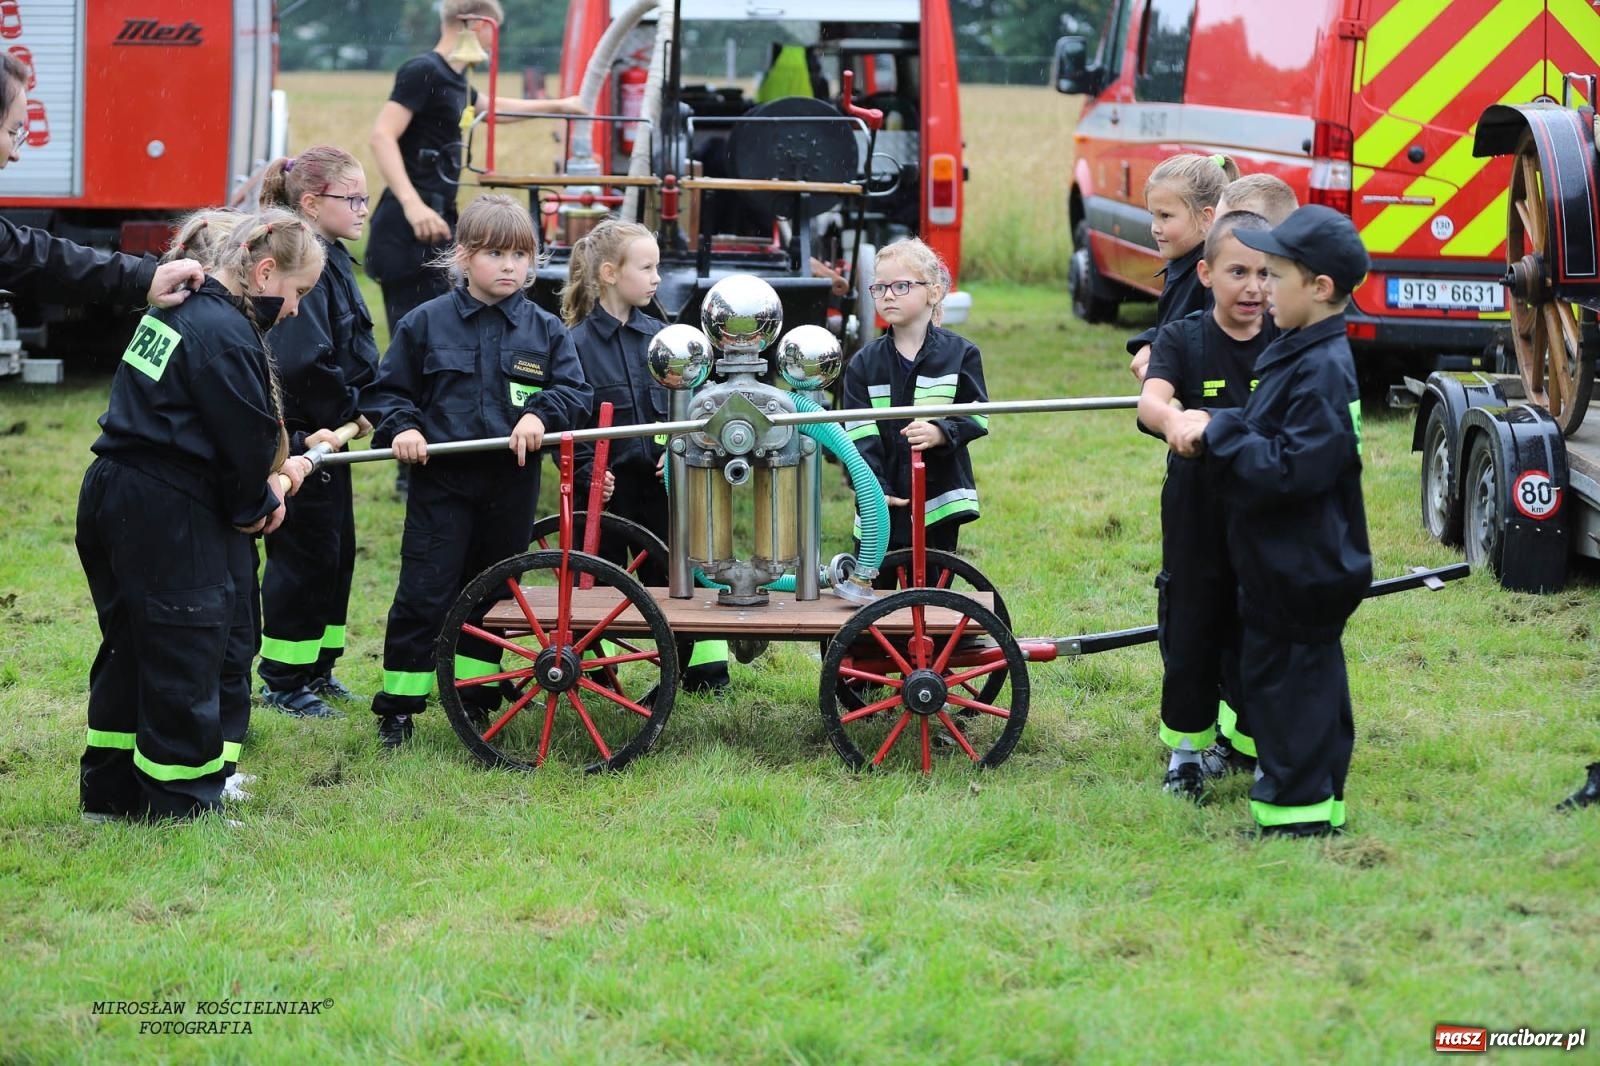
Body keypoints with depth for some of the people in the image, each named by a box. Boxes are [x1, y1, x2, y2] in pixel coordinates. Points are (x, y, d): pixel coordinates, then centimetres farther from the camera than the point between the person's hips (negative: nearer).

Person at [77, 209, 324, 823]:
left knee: (130, 647, 18)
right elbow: (247, 441, -13)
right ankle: (183, 806, 6)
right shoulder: (227, 335, -18)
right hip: (168, 518, -10)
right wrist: (257, 507, 4)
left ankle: (108, 794, 27)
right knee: (185, 660, -1)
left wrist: (266, 476, 10)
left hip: (111, 494, 10)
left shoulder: (177, 310, 13)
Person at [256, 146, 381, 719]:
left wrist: (350, 410, 6)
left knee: (336, 549, 16)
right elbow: (304, 361, -28)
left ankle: (317, 666, 28)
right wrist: (349, 409, -15)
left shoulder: (331, 260, 12)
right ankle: (282, 681, 8)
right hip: (302, 435, -10)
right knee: (304, 554, -1)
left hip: (328, 434, 10)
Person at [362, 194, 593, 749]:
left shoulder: (546, 330, 5)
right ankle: (398, 707, 3)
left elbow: (575, 392, 2)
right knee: (424, 595, -5)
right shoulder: (427, 323, 1)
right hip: (442, 481, -2)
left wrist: (541, 414, -17)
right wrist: (401, 428, -12)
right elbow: (387, 390, 6)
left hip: (512, 486, 2)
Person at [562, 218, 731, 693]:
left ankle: (705, 671, 10)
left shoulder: (660, 336, 6)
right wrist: (587, 474, -17)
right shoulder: (577, 343, -7)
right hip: (608, 487, -3)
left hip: (660, 480, 3)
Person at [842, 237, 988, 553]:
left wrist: (941, 432, -24)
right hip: (882, 502, 1)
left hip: (939, 499, -1)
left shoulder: (960, 354, 0)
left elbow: (976, 416, -4)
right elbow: (860, 436, -5)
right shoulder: (863, 364, 2)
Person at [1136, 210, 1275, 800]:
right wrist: (1173, 418, -47)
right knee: (1190, 634, 6)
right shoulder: (1182, 340, -5)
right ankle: (1186, 748, 22)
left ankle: (1251, 740, 23)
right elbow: (1150, 399, -23)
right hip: (1197, 519, -1)